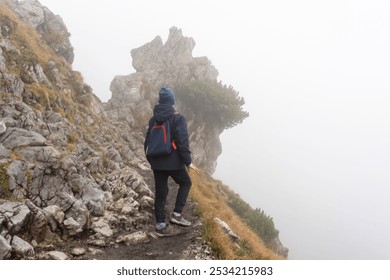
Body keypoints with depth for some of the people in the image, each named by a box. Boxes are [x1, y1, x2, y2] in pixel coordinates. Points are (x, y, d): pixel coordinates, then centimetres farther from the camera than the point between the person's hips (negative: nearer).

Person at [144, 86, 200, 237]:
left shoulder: (153, 119, 7)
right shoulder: (178, 118, -12)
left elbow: (147, 141, 11)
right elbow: (183, 142, -17)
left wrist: (151, 160, 21)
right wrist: (188, 162, -11)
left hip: (157, 163, 5)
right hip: (173, 162, -5)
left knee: (160, 192, 11)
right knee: (185, 183, 18)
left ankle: (160, 225, 15)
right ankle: (177, 214, 8)